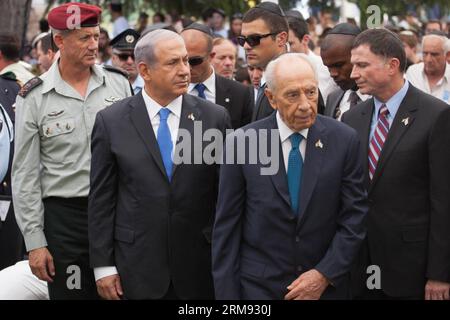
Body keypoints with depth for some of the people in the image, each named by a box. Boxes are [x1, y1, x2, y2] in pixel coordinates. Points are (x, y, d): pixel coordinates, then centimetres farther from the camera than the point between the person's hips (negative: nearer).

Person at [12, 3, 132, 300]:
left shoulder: (118, 83, 3)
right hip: (64, 216, -2)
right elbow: (25, 176, -2)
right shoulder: (34, 97, -4)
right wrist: (35, 241, -5)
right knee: (70, 292, 4)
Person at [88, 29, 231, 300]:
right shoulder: (111, 122, 0)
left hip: (200, 266, 1)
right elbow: (102, 199, 2)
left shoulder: (216, 117, 1)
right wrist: (103, 266, -1)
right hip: (138, 267, -1)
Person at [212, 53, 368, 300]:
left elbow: (354, 217, -3)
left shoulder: (344, 140, -6)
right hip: (260, 287, -1)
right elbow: (226, 229, -5)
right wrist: (227, 294, -7)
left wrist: (325, 275, -11)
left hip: (326, 285, 1)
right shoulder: (241, 143, -9)